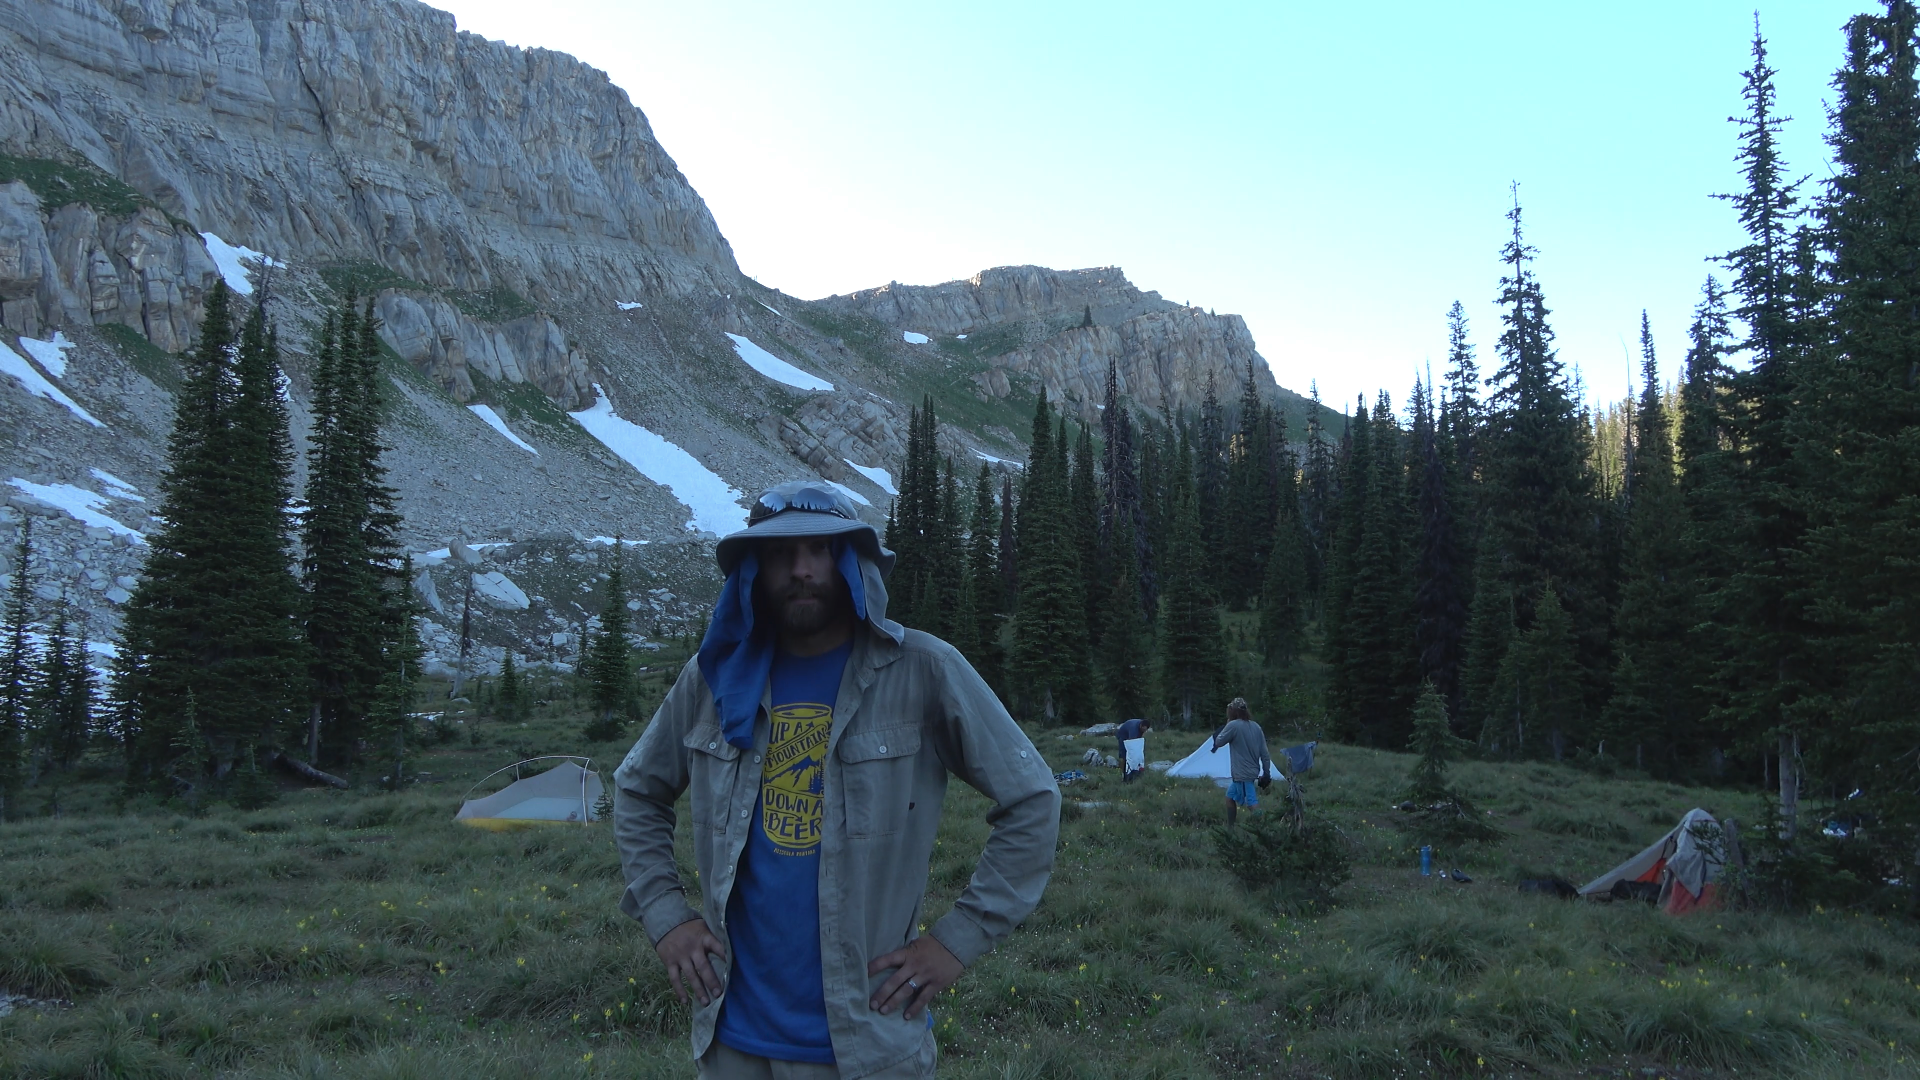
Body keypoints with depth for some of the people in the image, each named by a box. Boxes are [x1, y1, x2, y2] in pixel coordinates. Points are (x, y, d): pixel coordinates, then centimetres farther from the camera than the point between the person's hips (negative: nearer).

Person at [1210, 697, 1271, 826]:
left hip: (1242, 774, -8)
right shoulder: (1256, 727, 6)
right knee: (1230, 797, 22)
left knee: (1252, 804, -10)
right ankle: (1230, 828, 30)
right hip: (1253, 772, 8)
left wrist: (1227, 724, 8)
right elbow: (1264, 753, 6)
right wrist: (1267, 773, 12)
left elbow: (1218, 742, -3)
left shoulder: (1233, 725, -14)